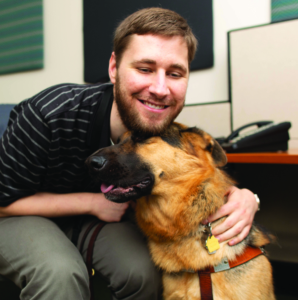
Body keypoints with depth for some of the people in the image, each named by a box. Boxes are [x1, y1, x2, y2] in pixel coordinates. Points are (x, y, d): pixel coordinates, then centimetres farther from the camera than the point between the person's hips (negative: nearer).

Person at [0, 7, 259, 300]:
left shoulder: (171, 135, -21)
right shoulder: (50, 113, -33)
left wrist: (243, 197, -30)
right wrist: (92, 202, -26)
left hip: (96, 216, 4)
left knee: (143, 271, -22)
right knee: (61, 274, -34)